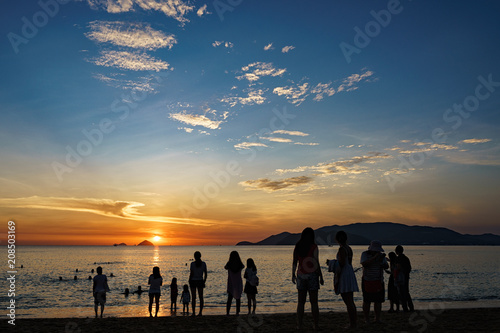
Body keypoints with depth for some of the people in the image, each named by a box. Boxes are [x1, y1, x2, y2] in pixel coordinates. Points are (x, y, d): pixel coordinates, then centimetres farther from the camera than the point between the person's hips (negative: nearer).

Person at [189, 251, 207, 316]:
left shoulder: (192, 263, -11)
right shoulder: (203, 263, -2)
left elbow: (191, 273, -12)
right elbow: (205, 273, 2)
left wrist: (189, 281, -1)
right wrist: (204, 280, 14)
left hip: (193, 281, -3)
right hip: (200, 281, 3)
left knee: (193, 298, 4)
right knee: (201, 297, 9)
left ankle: (193, 312, 3)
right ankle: (200, 312, 8)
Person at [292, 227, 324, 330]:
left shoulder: (297, 247, 2)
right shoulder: (314, 247, -9)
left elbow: (294, 262, 4)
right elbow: (316, 263, -12)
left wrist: (293, 275, 16)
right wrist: (321, 277, -4)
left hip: (301, 275, 3)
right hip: (312, 275, -3)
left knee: (301, 302, 9)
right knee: (314, 302, 5)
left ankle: (299, 325, 7)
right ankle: (316, 325, 9)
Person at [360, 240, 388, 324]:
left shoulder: (380, 255, 2)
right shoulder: (365, 254, -8)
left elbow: (386, 267, -2)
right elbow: (364, 264, -23)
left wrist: (382, 260, -21)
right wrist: (374, 257, -29)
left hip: (379, 282, 3)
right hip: (367, 282, -3)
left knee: (378, 301, 3)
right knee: (367, 301, -2)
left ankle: (377, 319, 13)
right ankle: (367, 320, 7)